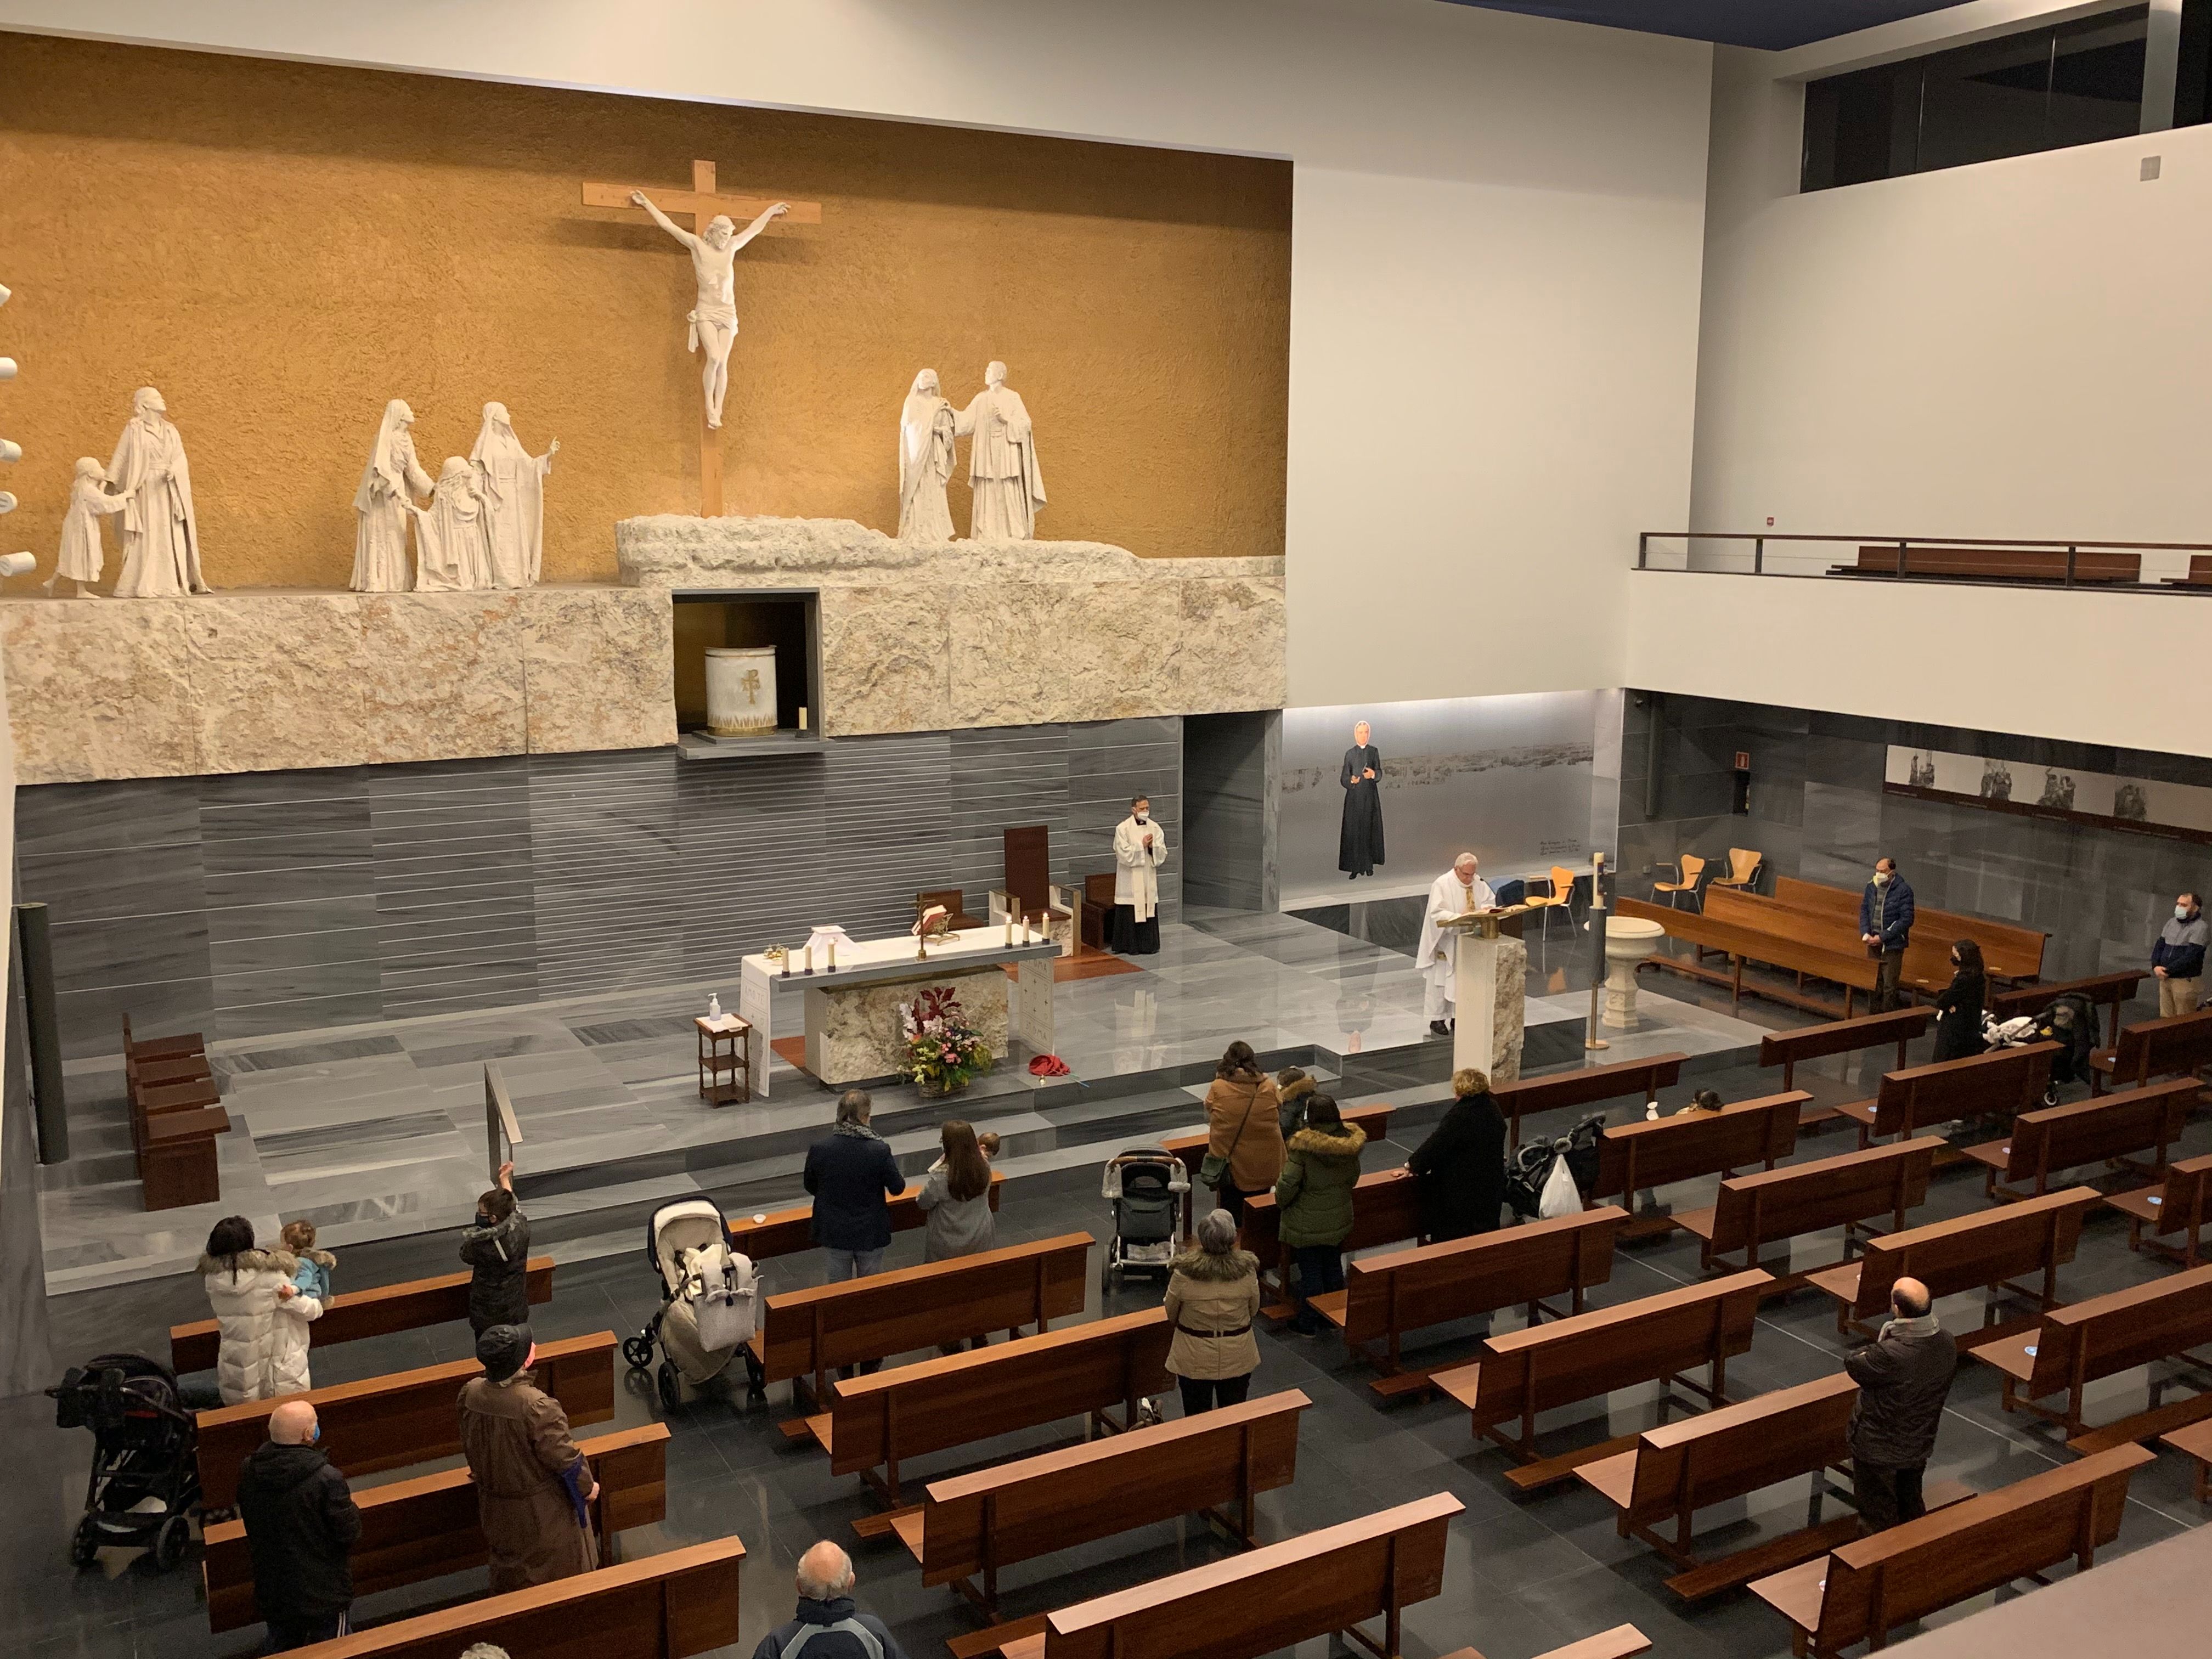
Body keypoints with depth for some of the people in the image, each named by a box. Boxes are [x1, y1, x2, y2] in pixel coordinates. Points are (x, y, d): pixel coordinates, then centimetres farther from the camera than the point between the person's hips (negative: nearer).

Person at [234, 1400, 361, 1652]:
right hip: (323, 1593, -5)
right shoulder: (327, 1479, -30)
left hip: (272, 1591, 5)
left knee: (281, 1650, 26)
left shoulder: (247, 1471, -13)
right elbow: (349, 1532, -20)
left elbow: (245, 1516, 6)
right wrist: (349, 1505, -1)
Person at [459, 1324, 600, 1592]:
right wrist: (587, 1486, -5)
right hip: (542, 1510, -5)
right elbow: (563, 1457, -25)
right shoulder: (537, 1407, -38)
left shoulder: (470, 1393, -20)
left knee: (510, 1565, 30)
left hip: (496, 1506, 5)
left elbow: (469, 1446, 0)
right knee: (558, 1569, 22)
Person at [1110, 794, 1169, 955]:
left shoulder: (1155, 828, 5)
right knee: (1130, 912, -2)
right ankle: (1129, 946, 7)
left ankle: (1149, 945, 13)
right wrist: (1142, 845, -15)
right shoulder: (1123, 828, -7)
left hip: (1149, 878, 4)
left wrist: (1152, 847, -16)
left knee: (1149, 910, 6)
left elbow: (1162, 854, 3)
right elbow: (1124, 854, -14)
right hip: (1130, 880, -4)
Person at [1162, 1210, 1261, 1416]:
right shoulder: (1247, 1271, -19)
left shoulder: (1184, 1273, -23)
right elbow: (1254, 1311, -2)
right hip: (1237, 1359, 1)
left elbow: (1170, 1314, -6)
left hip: (1194, 1361, -1)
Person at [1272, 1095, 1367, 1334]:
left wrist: (1281, 1202, -1)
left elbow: (1287, 1184, -22)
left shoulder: (1304, 1147, -25)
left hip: (1306, 1223, -5)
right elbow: (1353, 1179, 7)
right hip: (1339, 1220, 5)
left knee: (1310, 1272, 8)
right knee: (1333, 1267, 20)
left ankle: (1308, 1323, 21)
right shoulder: (1350, 1144, -8)